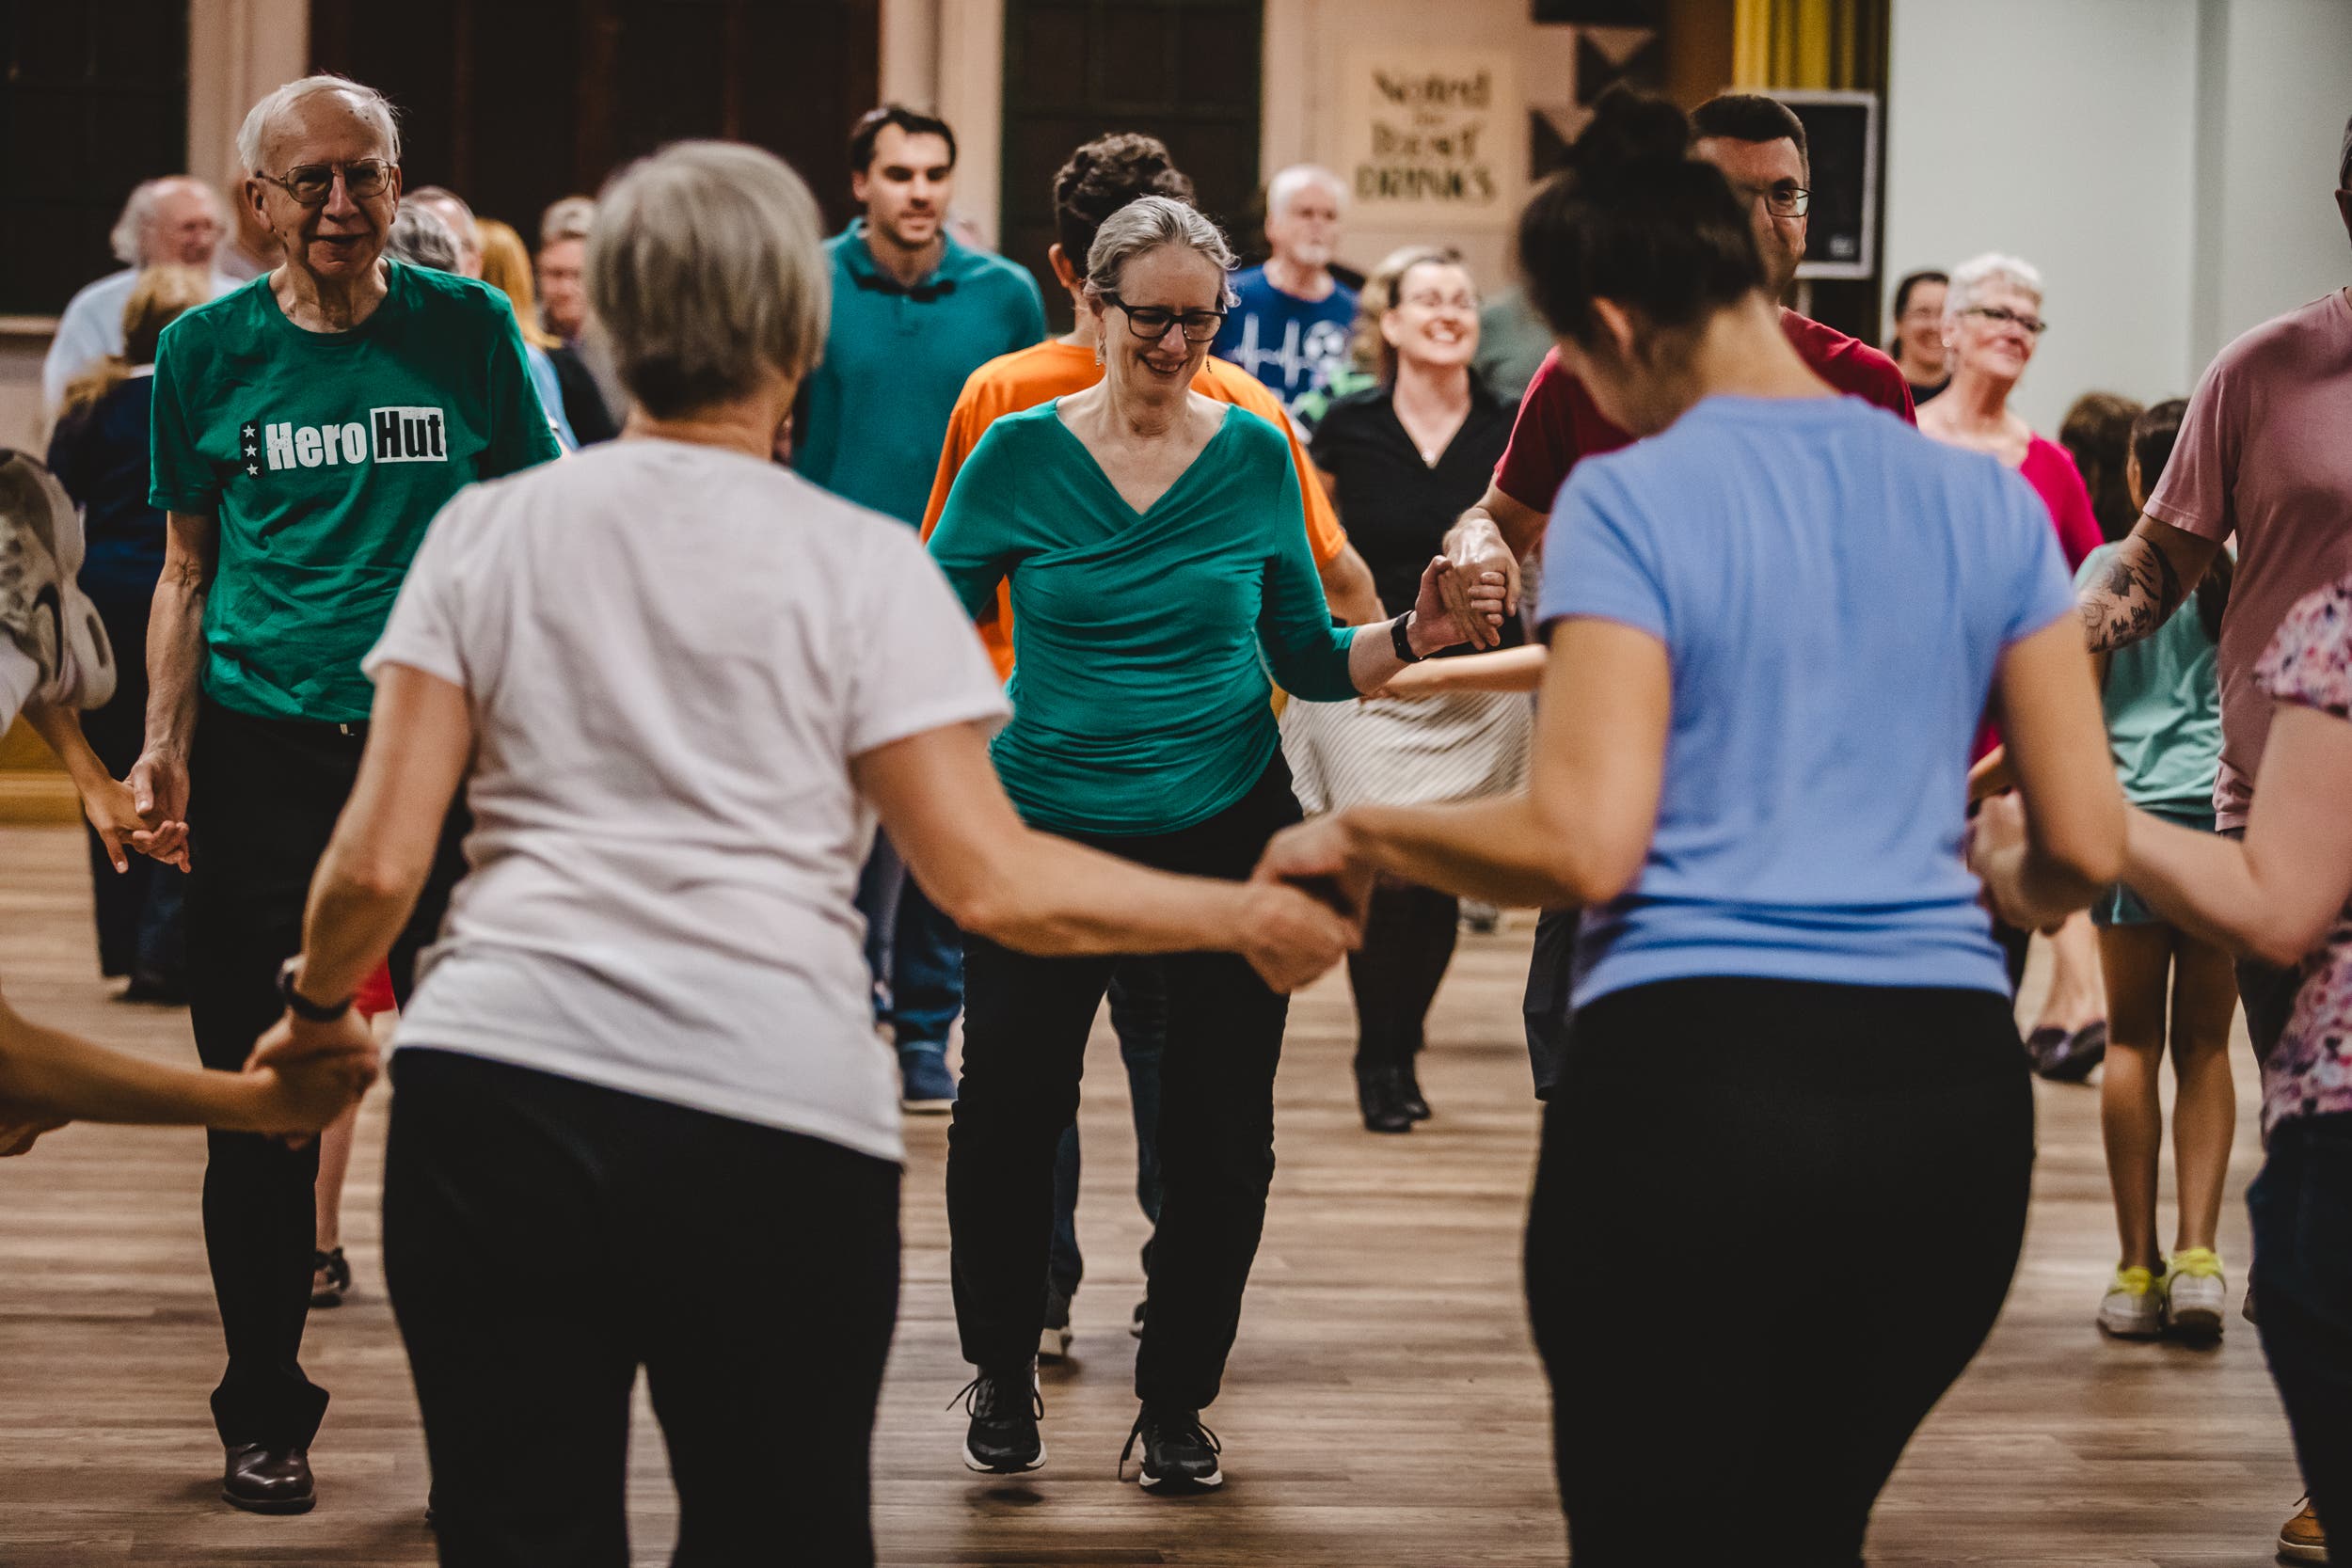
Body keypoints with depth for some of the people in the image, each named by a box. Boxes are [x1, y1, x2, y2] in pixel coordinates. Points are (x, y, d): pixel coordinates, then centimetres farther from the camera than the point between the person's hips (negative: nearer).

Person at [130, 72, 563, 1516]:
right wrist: (167, 744, 2)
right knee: (260, 1105, 4)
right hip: (264, 755, 1)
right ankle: (266, 1413, 18)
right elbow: (190, 571, 13)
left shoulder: (472, 331, 2)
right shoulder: (209, 351, 5)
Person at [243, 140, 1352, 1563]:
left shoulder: (486, 529, 10)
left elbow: (379, 861, 6)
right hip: (773, 1112, -2)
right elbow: (993, 883, -2)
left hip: (497, 1079, 2)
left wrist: (315, 1012, 26)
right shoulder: (860, 563, 3)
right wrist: (1248, 920, 9)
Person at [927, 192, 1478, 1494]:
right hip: (1047, 833, -1)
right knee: (1007, 1112, -4)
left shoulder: (1254, 457, 1)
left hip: (1227, 833, 1)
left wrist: (1411, 639, -12)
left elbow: (1310, 661, 6)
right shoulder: (1018, 457, -4)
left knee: (1220, 1136, 2)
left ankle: (1175, 1405, 20)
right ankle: (1001, 1375, 22)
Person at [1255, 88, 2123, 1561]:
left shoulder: (1630, 503, -5)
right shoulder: (1986, 503, 8)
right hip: (1952, 1093, 5)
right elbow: (2087, 845, 8)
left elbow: (1585, 844, -13)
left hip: (1690, 1071, -5)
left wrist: (1360, 834, 2)